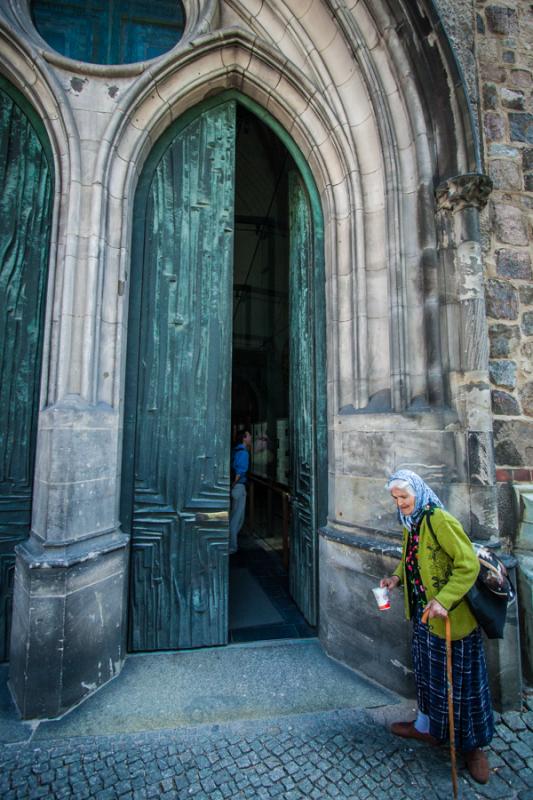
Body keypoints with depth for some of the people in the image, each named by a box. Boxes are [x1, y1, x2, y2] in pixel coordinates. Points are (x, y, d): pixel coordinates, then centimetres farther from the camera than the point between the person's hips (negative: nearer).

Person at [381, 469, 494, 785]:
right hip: (423, 615, 8)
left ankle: (474, 746, 34)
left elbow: (469, 564, -25)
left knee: (460, 680, 11)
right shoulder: (411, 524, 4)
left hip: (451, 617, -8)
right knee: (426, 672, 23)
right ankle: (425, 727, 44)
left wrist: (444, 599, -29)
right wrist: (397, 577, -1)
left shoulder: (440, 520, -23)